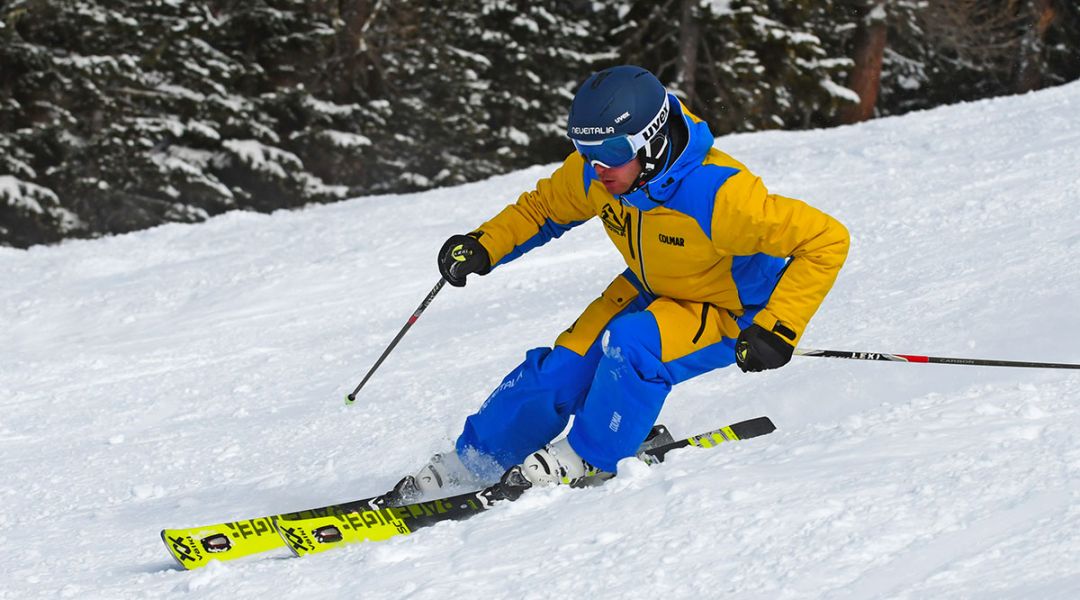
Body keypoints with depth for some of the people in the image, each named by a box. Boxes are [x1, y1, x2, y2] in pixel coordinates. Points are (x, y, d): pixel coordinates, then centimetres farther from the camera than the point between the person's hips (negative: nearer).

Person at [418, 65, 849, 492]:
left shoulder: (717, 195, -38)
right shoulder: (594, 174, -19)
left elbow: (826, 240, -33)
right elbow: (543, 207, 4)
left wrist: (777, 329, -36)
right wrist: (482, 248, -13)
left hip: (727, 314, -6)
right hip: (649, 292, 6)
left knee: (631, 346, -31)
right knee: (560, 369, -6)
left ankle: (590, 458, -7)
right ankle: (473, 460, 16)